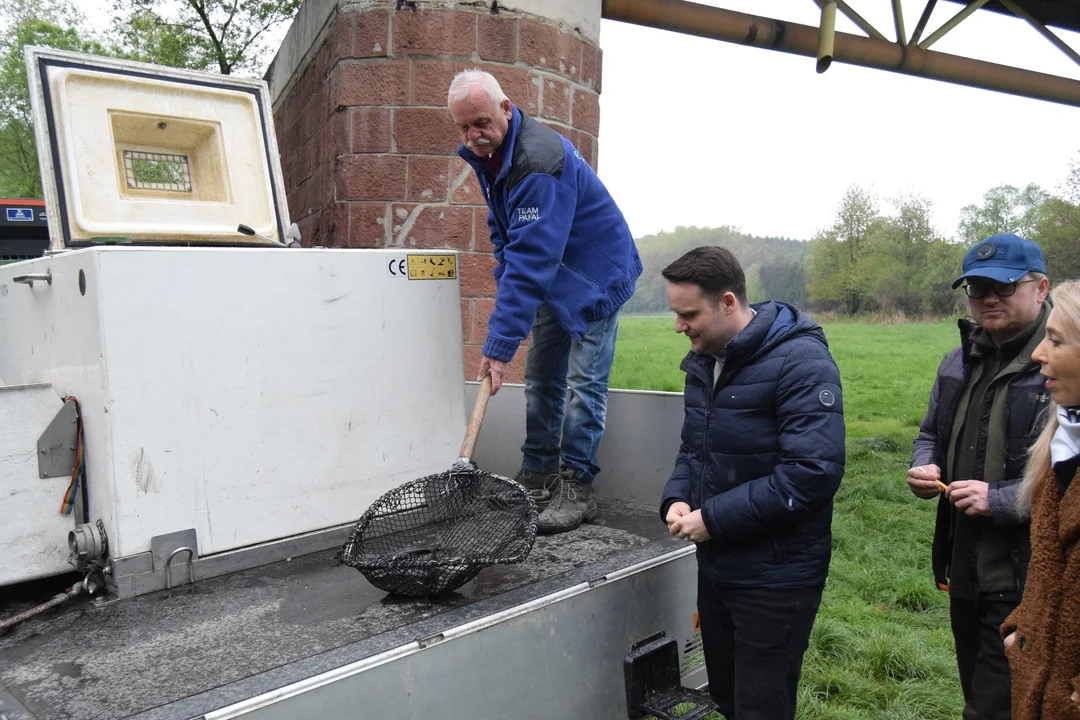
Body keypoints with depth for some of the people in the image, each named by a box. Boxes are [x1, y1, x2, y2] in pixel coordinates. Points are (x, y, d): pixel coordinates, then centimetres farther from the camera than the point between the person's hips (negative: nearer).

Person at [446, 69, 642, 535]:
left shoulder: (540, 160, -31)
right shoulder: (485, 153, 0)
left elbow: (532, 259, -36)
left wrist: (500, 343, -37)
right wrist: (509, 296, 4)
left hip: (595, 277, -9)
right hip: (553, 281, 9)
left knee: (584, 383, -10)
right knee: (541, 380, 9)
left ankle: (575, 490, -3)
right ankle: (537, 478, 18)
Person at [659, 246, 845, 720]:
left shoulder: (800, 362, -19)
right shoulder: (702, 361, 6)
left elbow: (813, 472, -27)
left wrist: (714, 519, -23)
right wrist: (676, 498, -5)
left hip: (775, 577, -7)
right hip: (715, 566, 8)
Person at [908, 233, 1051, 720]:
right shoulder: (960, 361, 10)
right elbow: (931, 434, 21)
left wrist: (1000, 500, -23)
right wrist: (925, 467, 0)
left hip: (1025, 580, -7)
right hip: (966, 571, 7)